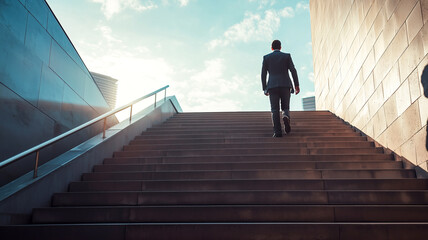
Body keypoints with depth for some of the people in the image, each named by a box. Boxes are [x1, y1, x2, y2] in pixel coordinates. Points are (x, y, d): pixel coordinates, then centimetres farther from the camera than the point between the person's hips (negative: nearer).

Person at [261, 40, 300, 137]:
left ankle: (277, 132, -12)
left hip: (272, 86, 0)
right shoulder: (287, 56, 10)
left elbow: (263, 74, 6)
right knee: (285, 108, 10)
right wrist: (297, 85, 2)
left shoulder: (266, 57, 10)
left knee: (275, 110, -1)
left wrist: (264, 89, 11)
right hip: (285, 85, 0)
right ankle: (286, 117, -23)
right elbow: (293, 70, 0)